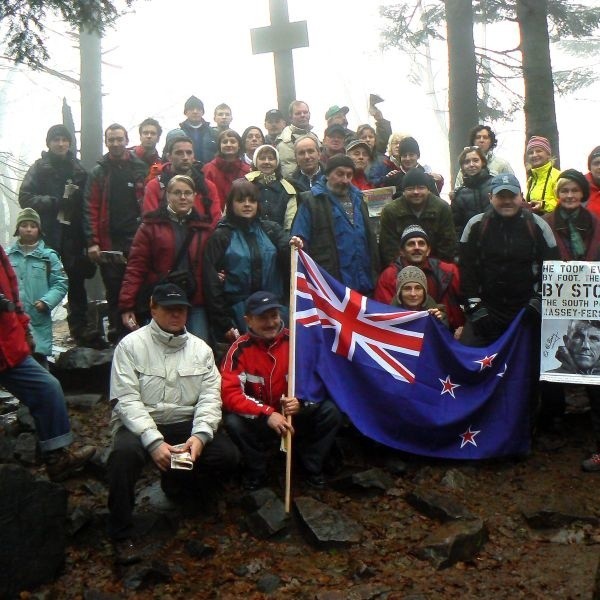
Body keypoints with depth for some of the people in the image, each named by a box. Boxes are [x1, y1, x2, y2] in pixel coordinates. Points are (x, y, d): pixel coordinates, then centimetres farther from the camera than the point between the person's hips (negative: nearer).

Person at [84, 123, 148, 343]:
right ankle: (117, 338, 12)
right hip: (109, 244, 0)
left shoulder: (140, 169, 9)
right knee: (114, 292, 4)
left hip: (137, 241, 0)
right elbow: (91, 209, 1)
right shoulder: (99, 172, 8)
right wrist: (92, 242, -9)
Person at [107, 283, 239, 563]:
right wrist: (154, 441, -26)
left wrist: (200, 435, -20)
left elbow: (210, 396, -1)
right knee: (125, 453, -36)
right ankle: (122, 535, -16)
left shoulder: (200, 348, 6)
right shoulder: (131, 345, -5)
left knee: (228, 454, -18)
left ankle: (177, 479, 13)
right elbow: (127, 400, -13)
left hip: (185, 424, 4)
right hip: (140, 424, -3)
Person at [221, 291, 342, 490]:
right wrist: (267, 414, -33)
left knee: (330, 411, -20)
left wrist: (300, 402, -26)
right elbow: (230, 394, -23)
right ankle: (256, 470, -4)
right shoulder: (240, 349, -16)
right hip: (258, 421, -2)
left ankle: (312, 466, 1)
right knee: (233, 422, -31)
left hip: (295, 416, 2)